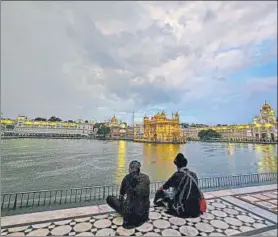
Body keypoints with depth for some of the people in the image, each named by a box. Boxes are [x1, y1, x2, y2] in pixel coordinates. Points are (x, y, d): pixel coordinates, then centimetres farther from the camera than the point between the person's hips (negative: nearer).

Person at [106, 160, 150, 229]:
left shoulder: (128, 177, -12)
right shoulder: (146, 177, -2)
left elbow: (121, 194, 7)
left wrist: (122, 198, 31)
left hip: (130, 214, -6)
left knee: (109, 198, 9)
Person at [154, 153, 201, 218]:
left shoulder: (177, 175, -9)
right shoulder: (193, 174, 5)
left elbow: (163, 188, 6)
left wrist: (159, 190, 30)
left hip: (184, 210, -6)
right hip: (196, 210, 6)